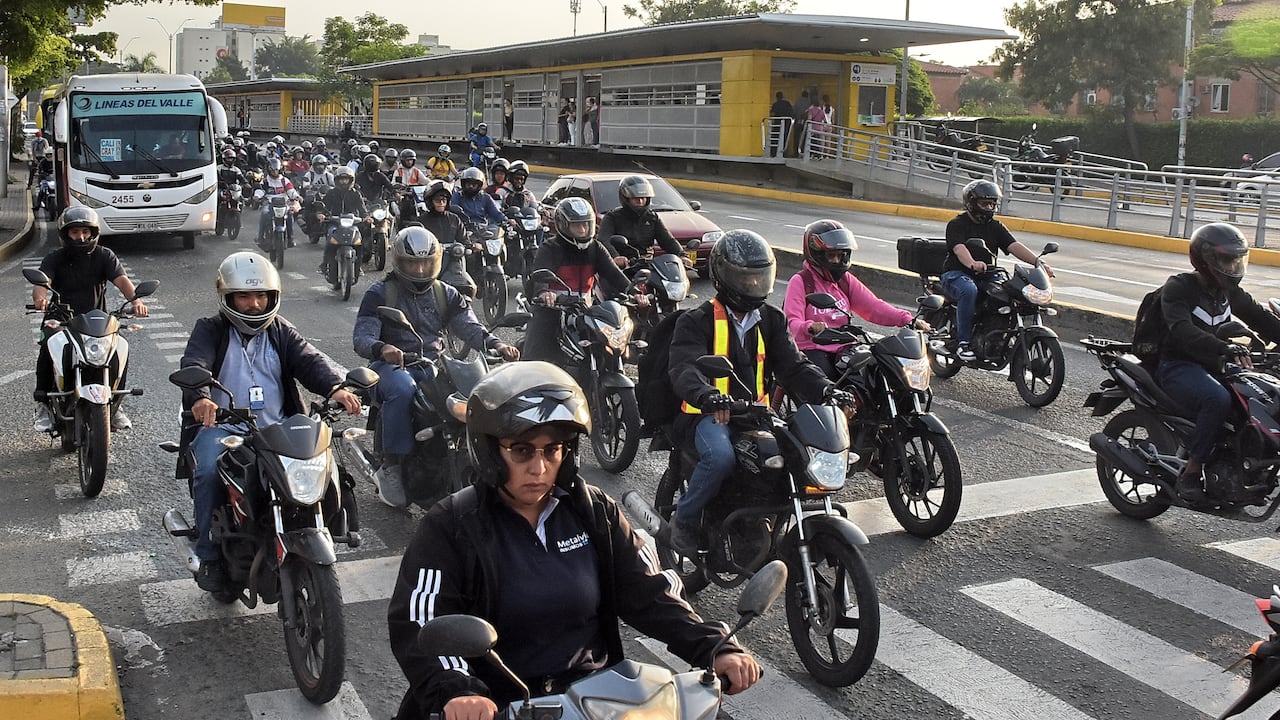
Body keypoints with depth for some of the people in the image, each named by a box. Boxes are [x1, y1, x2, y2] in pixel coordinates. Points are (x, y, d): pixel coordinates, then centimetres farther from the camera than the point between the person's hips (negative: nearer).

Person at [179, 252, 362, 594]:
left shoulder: (280, 331, 15)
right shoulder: (210, 330, 6)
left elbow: (310, 360, -1)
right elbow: (193, 364, -13)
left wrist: (336, 386, -24)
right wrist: (199, 397, -38)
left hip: (275, 427, 2)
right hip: (221, 426, -2)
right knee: (209, 472, -30)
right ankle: (210, 557, -16)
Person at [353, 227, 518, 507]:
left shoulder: (446, 294, 16)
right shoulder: (379, 293, 5)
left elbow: (469, 326, 2)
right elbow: (361, 336, -8)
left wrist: (495, 344, -21)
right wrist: (381, 348, -33)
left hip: (434, 365, 3)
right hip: (394, 365, -3)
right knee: (402, 390, -39)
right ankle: (391, 466, -30)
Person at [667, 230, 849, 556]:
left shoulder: (771, 320, 14)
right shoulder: (696, 321, -3)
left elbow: (792, 365, 5)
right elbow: (684, 369, -20)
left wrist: (825, 389, -17)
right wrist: (707, 396, -43)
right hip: (710, 415, -5)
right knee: (721, 455, -36)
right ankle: (684, 520, -10)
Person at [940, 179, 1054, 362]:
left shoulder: (995, 226, 15)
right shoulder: (957, 224, -3)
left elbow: (1014, 246, 1)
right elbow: (959, 249, -22)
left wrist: (1039, 262, -16)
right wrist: (973, 264, -45)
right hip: (957, 274, -5)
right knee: (969, 290, -39)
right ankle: (963, 342, -32)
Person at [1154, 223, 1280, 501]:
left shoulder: (1229, 291, 14)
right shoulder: (1178, 287, -11)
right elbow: (1184, 333, -28)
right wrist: (1226, 349, -43)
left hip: (1213, 366, 8)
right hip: (1177, 366, -8)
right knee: (1218, 400, -35)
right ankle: (1190, 473, -26)